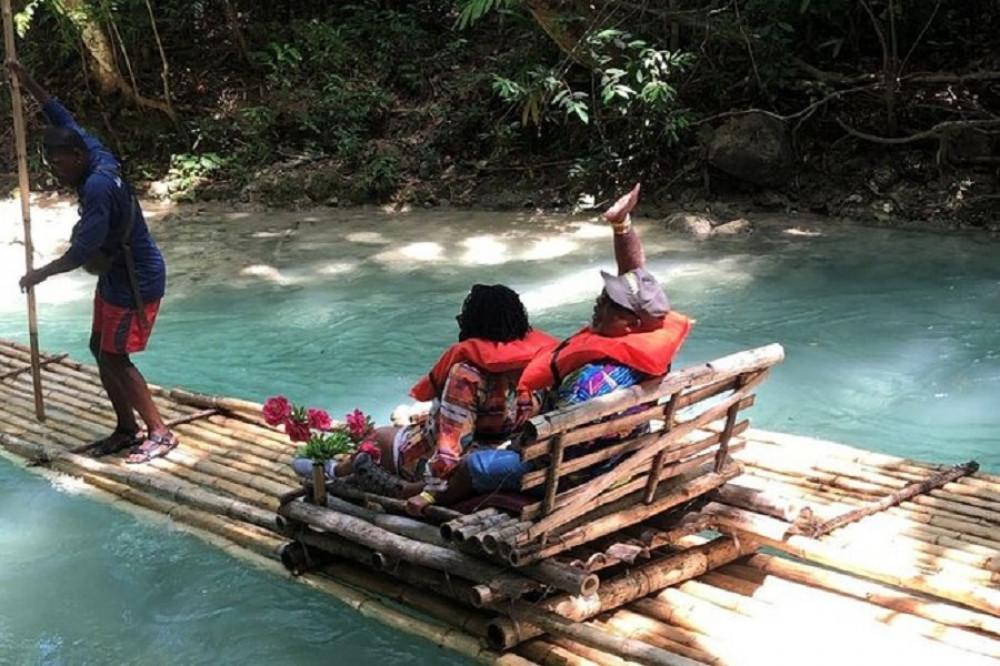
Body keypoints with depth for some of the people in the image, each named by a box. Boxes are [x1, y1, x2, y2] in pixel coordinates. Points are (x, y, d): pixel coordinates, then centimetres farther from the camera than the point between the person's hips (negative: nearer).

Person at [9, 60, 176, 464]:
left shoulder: (98, 186, -26)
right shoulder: (97, 157, 1)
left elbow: (84, 249, -28)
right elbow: (63, 120, 16)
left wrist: (42, 273, -15)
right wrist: (28, 85, 14)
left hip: (135, 282, -10)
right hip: (116, 277, 10)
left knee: (114, 358, -4)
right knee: (100, 349, 14)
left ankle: (159, 432, 4)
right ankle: (127, 429, 23)